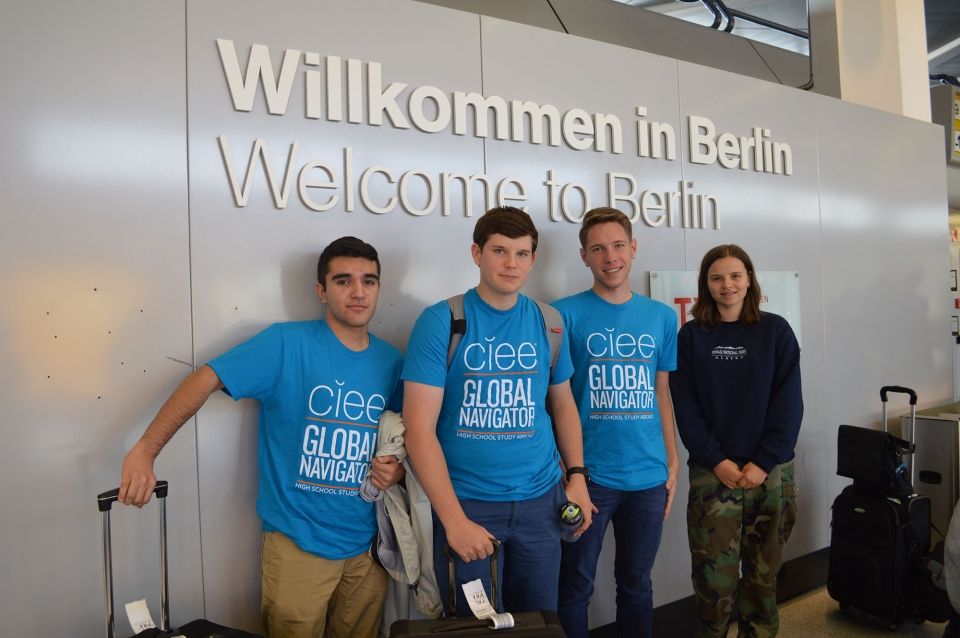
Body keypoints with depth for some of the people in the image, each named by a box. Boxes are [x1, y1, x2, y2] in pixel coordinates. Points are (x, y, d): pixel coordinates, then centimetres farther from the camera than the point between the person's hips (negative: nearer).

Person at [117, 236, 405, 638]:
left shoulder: (391, 361, 1)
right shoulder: (287, 344, -13)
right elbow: (206, 379, -17)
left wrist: (398, 468, -6)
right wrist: (144, 451, -25)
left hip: (367, 544, 5)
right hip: (297, 542, -4)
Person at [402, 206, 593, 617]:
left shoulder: (549, 322, 2)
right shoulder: (441, 322, -11)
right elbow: (419, 428, -14)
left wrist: (576, 475, 3)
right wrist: (453, 518, -18)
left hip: (541, 500, 4)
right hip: (467, 503, -3)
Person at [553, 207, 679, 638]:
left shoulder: (661, 316, 6)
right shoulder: (566, 314, -7)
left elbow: (662, 394, 11)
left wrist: (673, 462, 9)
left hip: (649, 476, 4)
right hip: (589, 474, -3)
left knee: (636, 584, 18)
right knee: (575, 586, 9)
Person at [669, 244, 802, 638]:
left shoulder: (776, 331, 3)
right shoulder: (691, 336, 2)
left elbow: (789, 402, -2)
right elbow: (684, 406, -2)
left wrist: (763, 462, -10)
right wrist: (717, 461, -12)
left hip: (771, 472, 1)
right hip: (712, 472, -1)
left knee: (763, 572, 12)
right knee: (714, 578, -1)